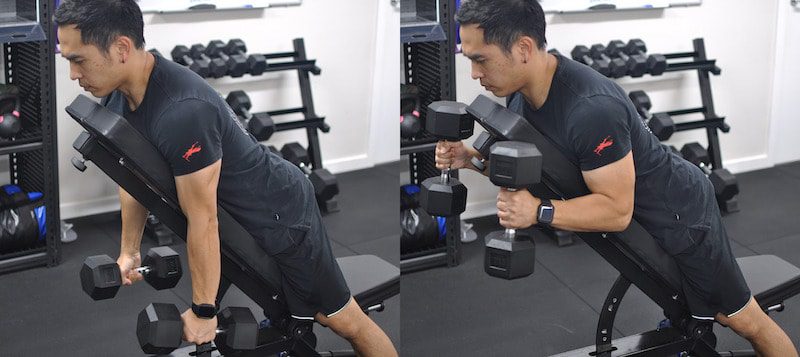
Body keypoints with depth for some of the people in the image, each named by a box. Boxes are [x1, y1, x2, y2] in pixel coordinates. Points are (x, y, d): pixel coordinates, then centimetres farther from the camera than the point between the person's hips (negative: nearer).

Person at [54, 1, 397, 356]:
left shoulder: (181, 113, -38)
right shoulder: (119, 97, -10)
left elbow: (203, 221, -31)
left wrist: (202, 311, -21)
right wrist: (129, 250, 14)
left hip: (279, 211, -9)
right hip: (230, 210, 9)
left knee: (340, 318, 0)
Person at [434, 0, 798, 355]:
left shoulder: (591, 108, -39)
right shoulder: (521, 94, -11)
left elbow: (617, 210, -33)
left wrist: (540, 211, -44)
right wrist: (470, 158, -11)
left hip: (678, 208, -8)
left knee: (743, 319, 5)